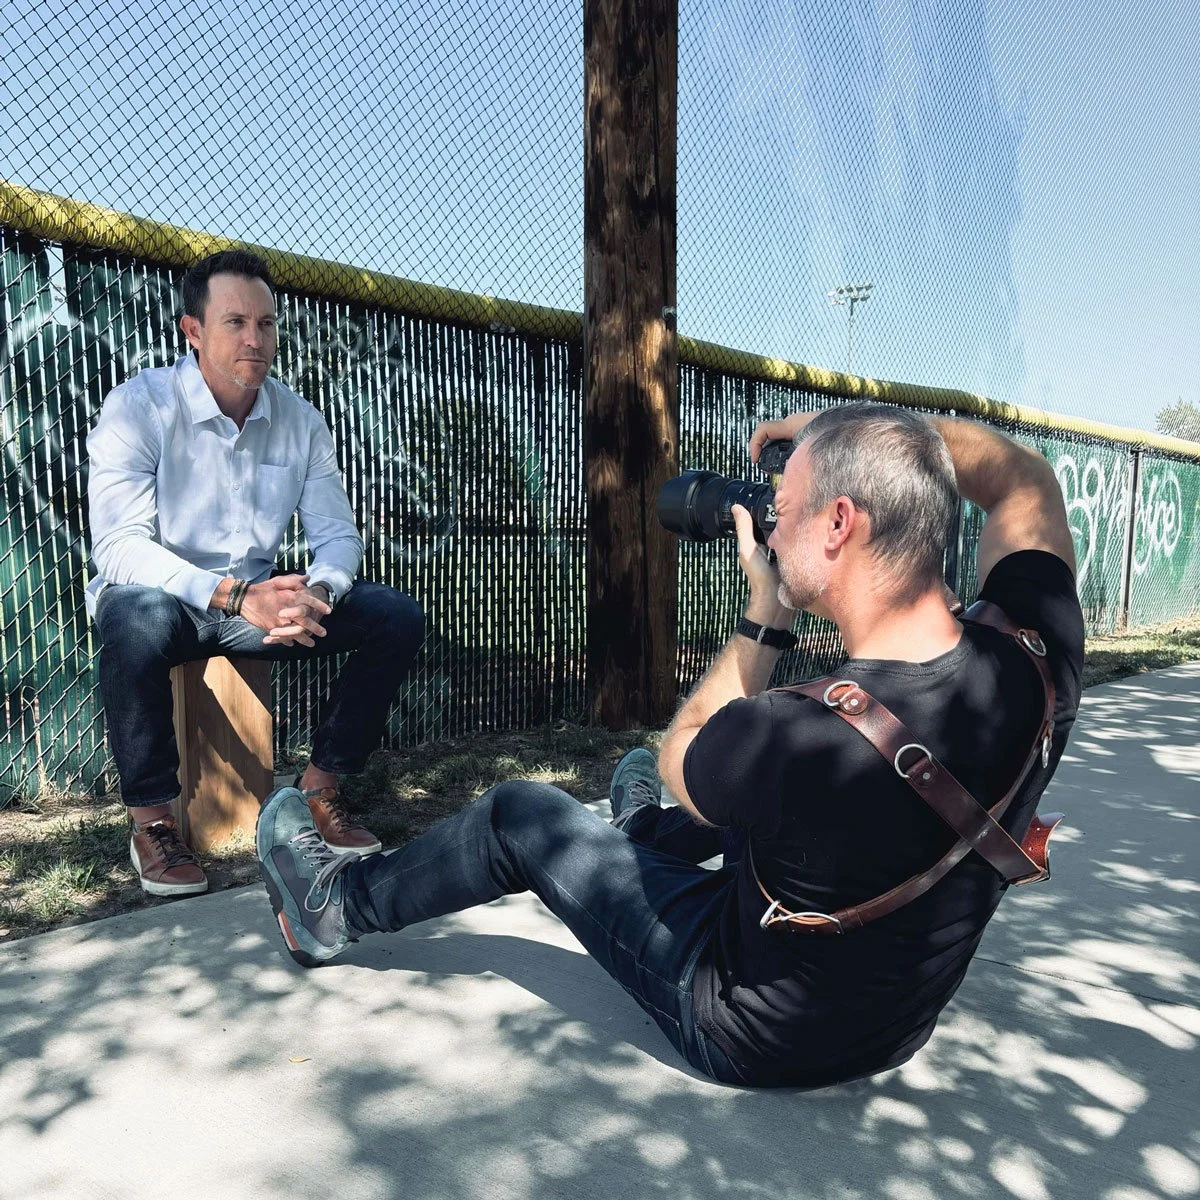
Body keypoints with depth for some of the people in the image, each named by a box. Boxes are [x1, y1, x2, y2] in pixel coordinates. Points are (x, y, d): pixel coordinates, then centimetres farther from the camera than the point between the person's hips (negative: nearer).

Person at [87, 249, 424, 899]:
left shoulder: (300, 419, 1)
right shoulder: (139, 406, -13)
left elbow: (337, 534, -2)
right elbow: (117, 546, -23)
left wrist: (315, 593, -26)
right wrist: (234, 595, -36)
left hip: (257, 603, 4)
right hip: (160, 598, -4)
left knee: (396, 615, -14)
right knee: (139, 619, -40)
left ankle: (318, 790, -1)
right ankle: (151, 819, -15)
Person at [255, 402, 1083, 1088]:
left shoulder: (788, 740, -39)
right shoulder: (1037, 655, -23)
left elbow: (679, 757, -13)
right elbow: (1024, 481, -2)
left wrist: (765, 611, -12)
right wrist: (853, 429, -9)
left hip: (752, 1035, -5)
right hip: (903, 1021, 6)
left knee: (522, 816, 6)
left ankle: (339, 907, 33)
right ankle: (649, 835, 58)